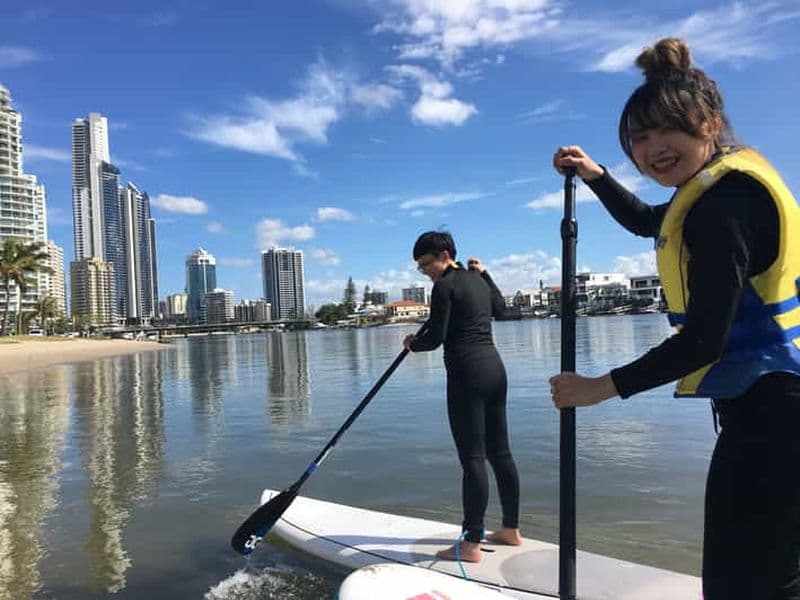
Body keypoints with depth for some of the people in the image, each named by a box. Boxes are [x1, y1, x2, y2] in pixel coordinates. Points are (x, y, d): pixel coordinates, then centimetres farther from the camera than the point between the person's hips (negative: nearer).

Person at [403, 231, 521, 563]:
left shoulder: (445, 286, -9)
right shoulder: (477, 279, 15)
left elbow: (436, 337, -12)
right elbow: (500, 308, 33)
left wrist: (413, 343, 8)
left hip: (467, 373, -9)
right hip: (494, 367, 9)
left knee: (473, 458, -5)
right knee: (500, 452, 15)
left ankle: (471, 544, 3)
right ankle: (511, 529, 27)